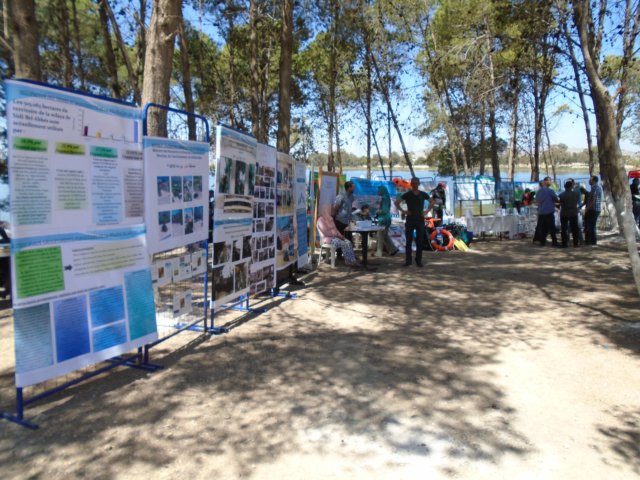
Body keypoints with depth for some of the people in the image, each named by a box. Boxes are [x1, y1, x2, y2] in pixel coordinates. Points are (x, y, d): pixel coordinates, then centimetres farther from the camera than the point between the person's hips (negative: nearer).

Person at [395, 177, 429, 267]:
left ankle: (418, 260, 10)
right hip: (410, 220, -1)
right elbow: (397, 202, 2)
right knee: (408, 241, -1)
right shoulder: (407, 194, 1)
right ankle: (408, 260, 5)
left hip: (420, 220, 1)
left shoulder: (423, 194, 5)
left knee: (419, 241, 3)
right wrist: (403, 211, -7)